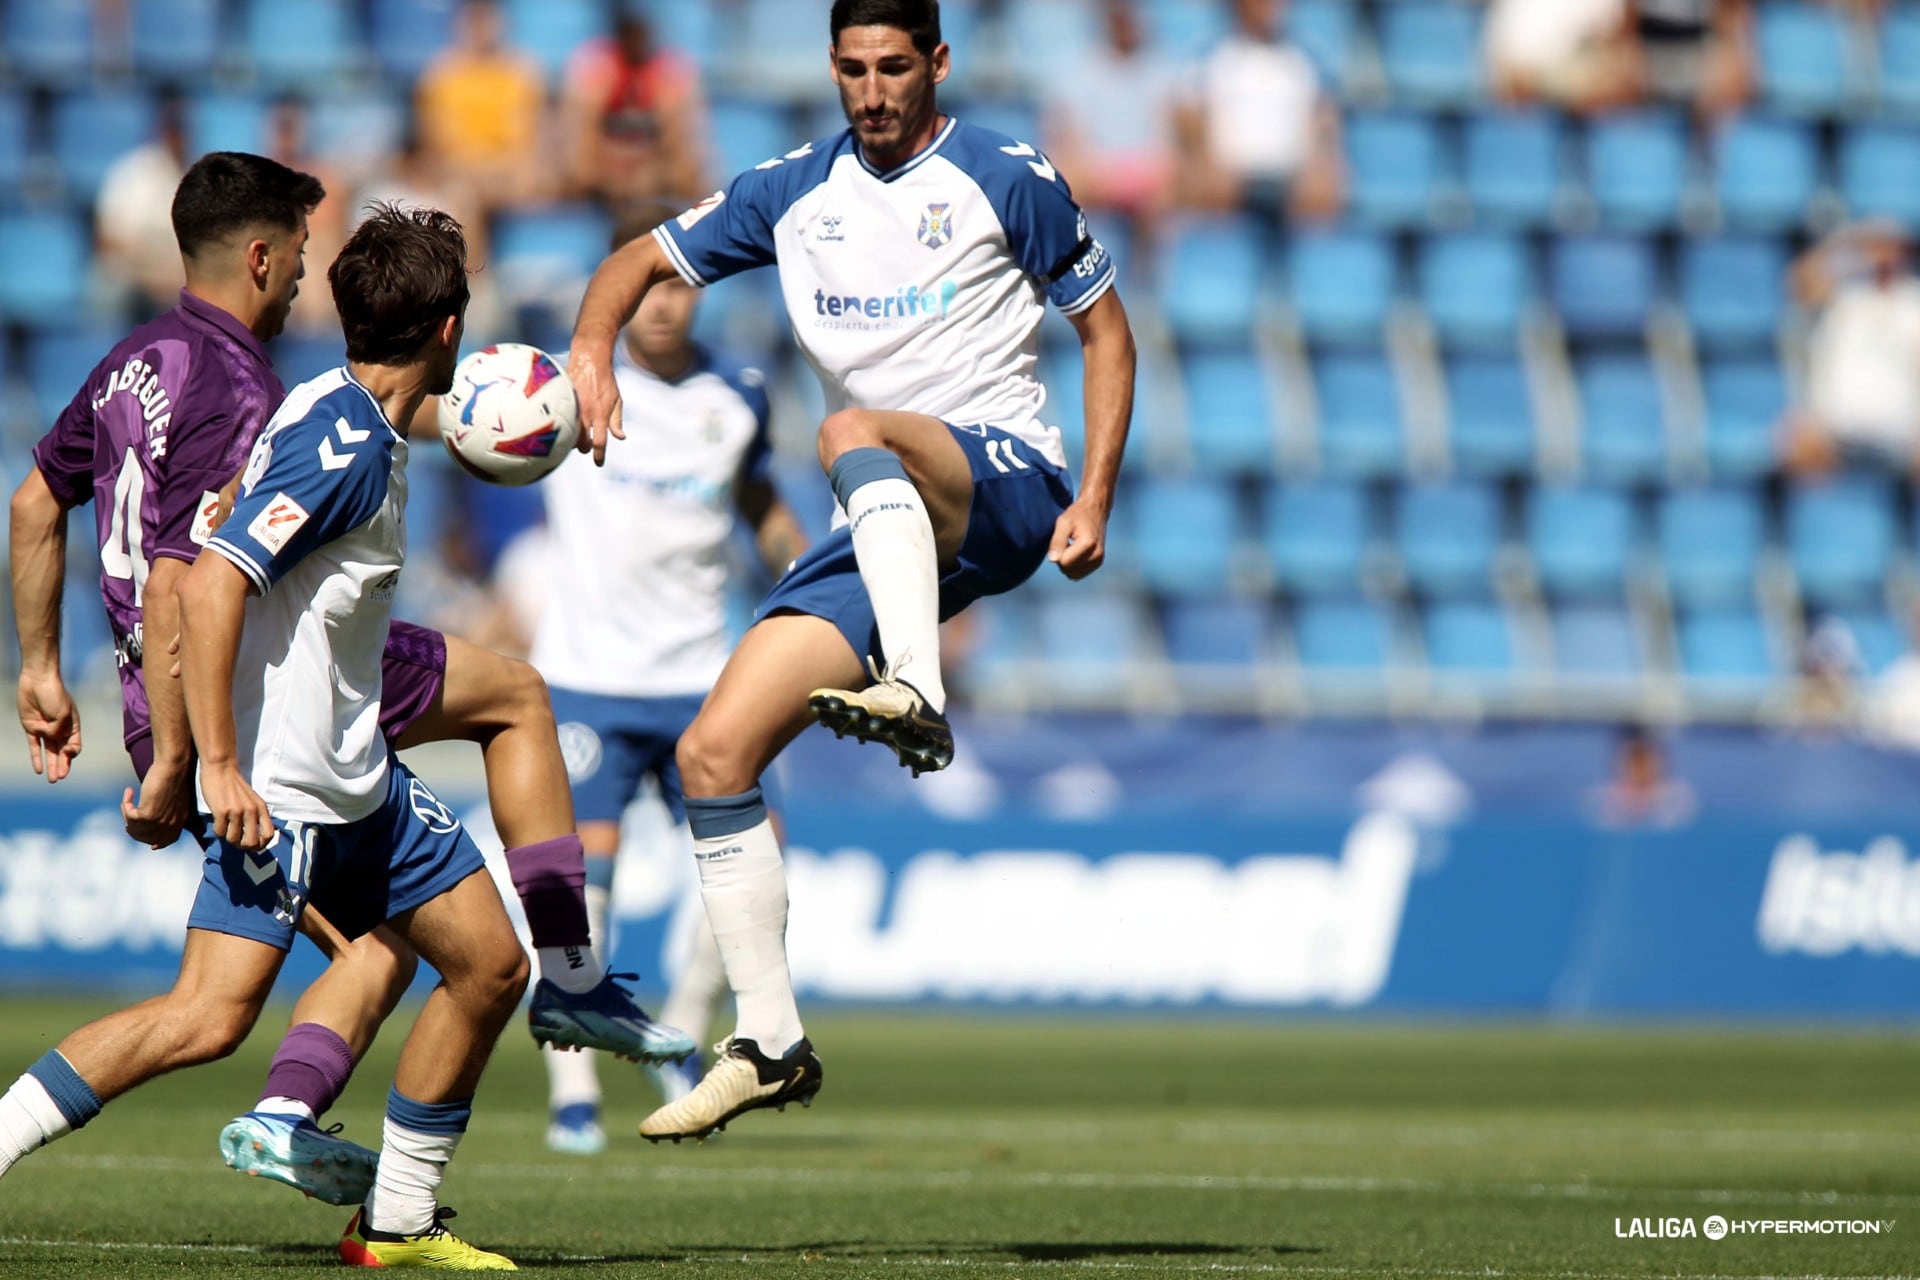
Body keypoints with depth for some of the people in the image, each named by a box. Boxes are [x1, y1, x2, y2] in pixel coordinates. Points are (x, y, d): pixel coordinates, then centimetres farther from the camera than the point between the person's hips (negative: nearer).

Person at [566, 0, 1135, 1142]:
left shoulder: (1007, 180, 0)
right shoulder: (795, 192, 13)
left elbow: (1106, 328, 5)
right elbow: (646, 260, 18)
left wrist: (1096, 501, -4)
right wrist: (593, 349, -4)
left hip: (1005, 474, -6)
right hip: (886, 535, 6)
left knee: (853, 434, -39)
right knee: (713, 750, -6)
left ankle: (918, 698, -55)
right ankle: (771, 1046, -1)